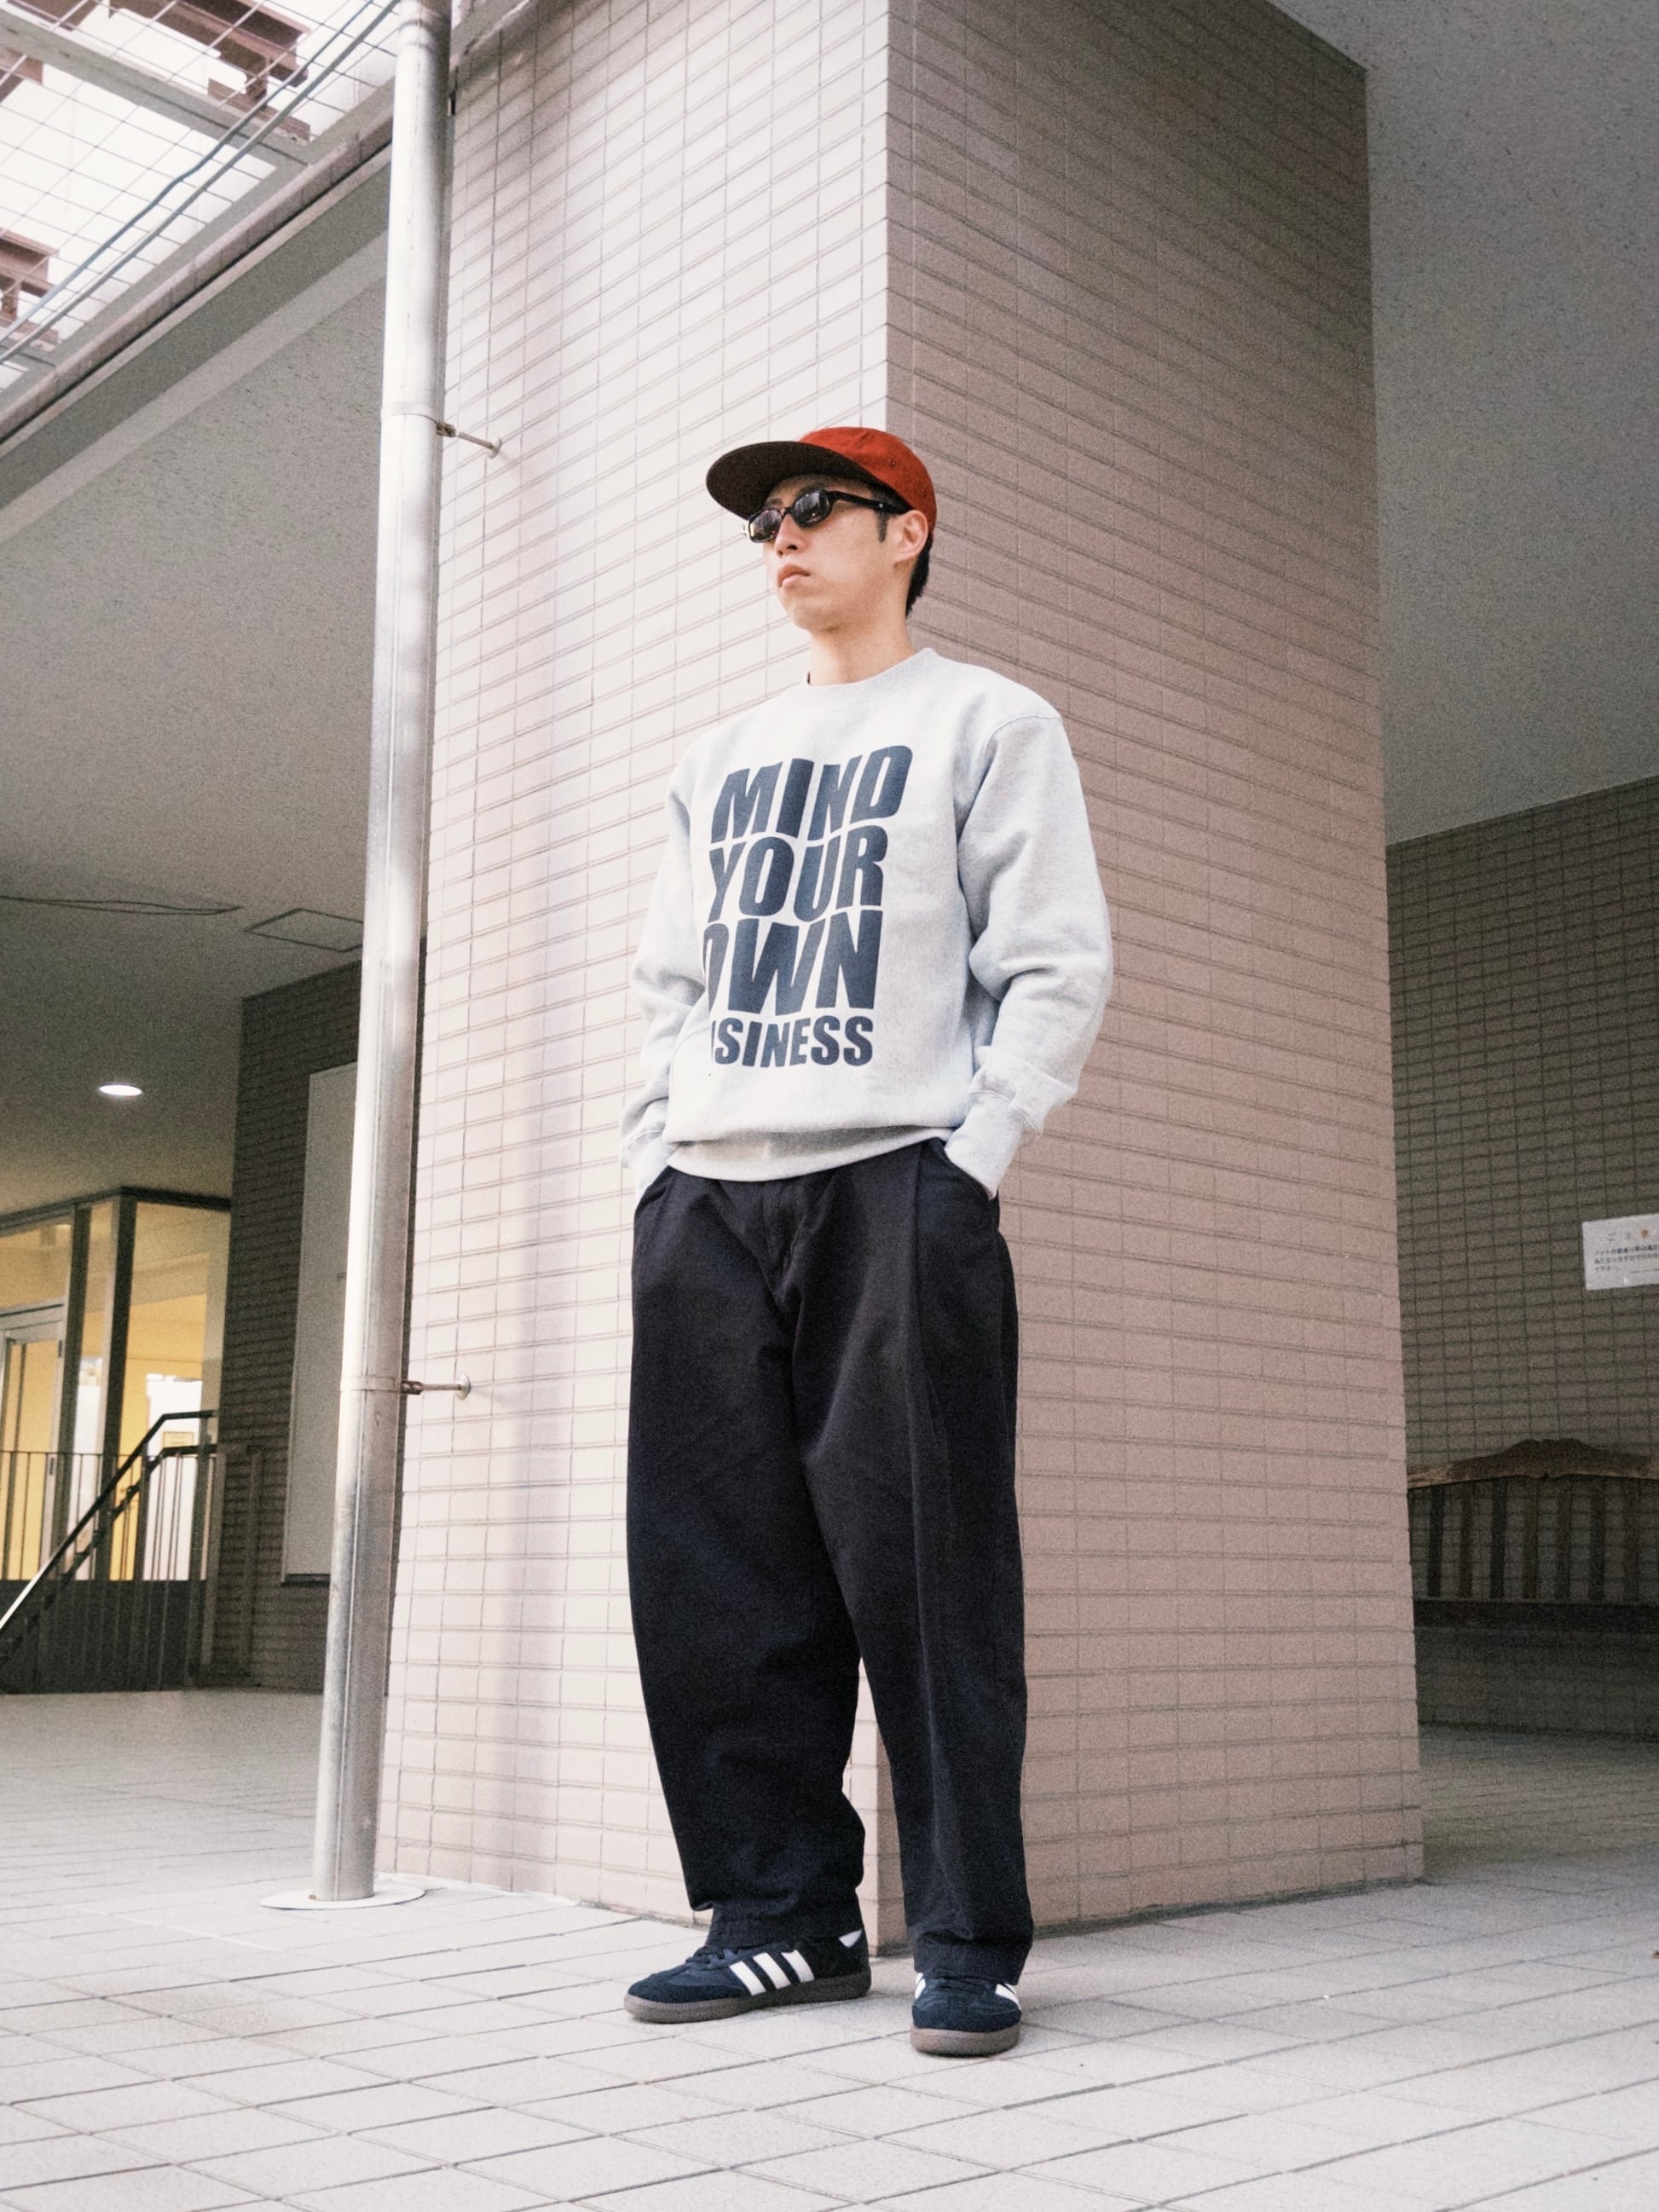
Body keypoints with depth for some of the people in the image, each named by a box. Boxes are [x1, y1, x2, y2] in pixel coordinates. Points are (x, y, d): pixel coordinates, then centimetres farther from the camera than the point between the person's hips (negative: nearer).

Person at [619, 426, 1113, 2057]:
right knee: (713, 1573, 2)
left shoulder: (987, 723, 9)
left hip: (896, 1188, -5)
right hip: (705, 1202, 6)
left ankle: (970, 1942, 3)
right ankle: (782, 1915, 12)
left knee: (925, 1579, -6)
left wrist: (974, 1154, -12)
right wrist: (658, 1150, 9)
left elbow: (1059, 965, -1)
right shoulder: (718, 763, 25)